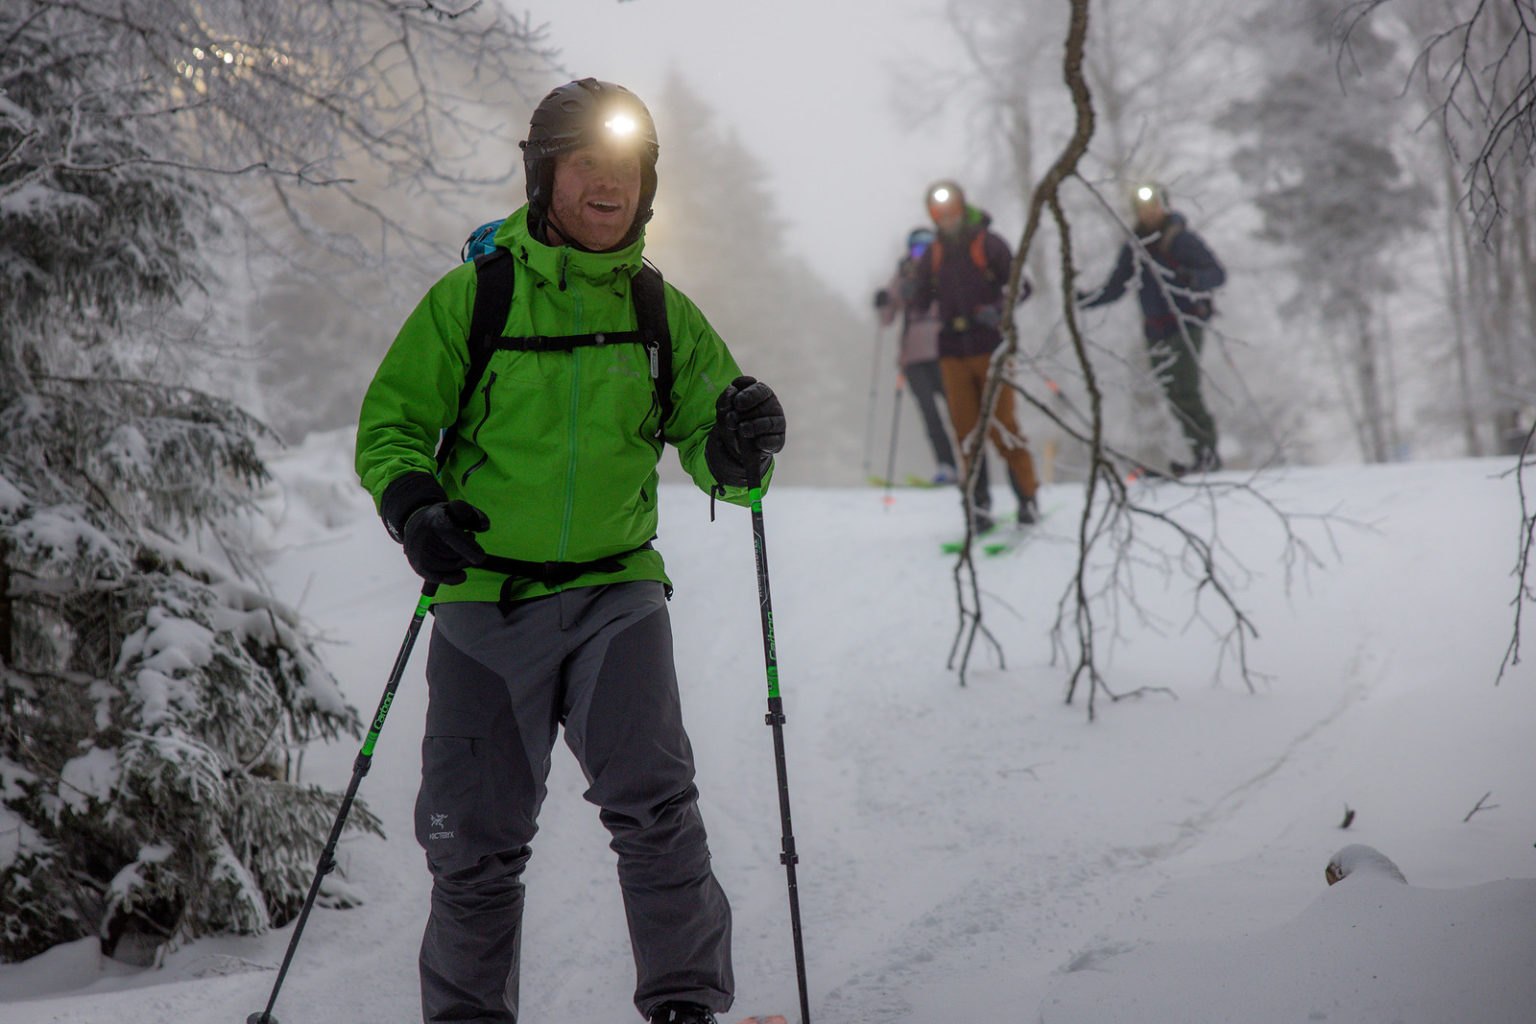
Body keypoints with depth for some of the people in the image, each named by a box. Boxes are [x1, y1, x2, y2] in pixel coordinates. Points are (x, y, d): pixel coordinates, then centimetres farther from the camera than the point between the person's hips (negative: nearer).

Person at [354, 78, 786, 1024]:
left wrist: (740, 448, -16)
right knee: (473, 846, 6)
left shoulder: (664, 315, 6)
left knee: (653, 802, -20)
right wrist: (412, 503, -16)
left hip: (615, 597, 0)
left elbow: (708, 447, 8)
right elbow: (389, 423, 4)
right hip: (484, 600, 0)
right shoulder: (469, 300, 0)